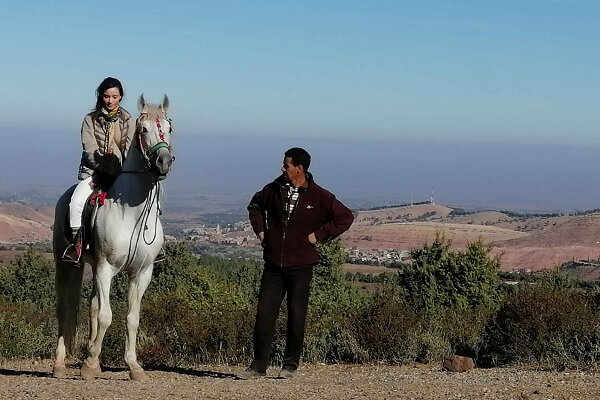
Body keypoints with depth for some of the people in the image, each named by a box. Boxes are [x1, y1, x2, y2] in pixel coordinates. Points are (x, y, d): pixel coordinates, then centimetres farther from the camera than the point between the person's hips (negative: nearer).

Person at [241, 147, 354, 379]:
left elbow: (345, 217, -3)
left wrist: (319, 235, -7)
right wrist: (260, 229, 13)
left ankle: (290, 365, 15)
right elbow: (255, 205, 25)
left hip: (301, 265, -3)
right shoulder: (275, 189, 5)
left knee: (296, 316, 4)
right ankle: (259, 365, 7)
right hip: (273, 264, 3)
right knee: (264, 314, 0)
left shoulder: (318, 197, -6)